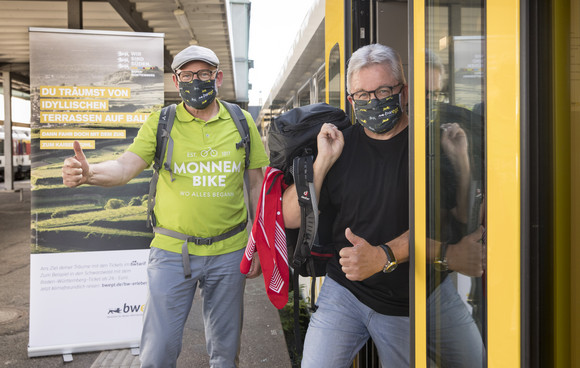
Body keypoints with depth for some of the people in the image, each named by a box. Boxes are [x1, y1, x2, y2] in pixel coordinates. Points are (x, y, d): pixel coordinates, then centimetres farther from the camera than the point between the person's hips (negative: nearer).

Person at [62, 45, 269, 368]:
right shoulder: (161, 122, 0)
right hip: (172, 252, -1)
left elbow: (258, 184, 6)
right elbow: (125, 167, -10)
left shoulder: (242, 122, 3)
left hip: (229, 253, 1)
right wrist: (89, 172, -33)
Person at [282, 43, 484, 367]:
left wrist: (382, 256, -31)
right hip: (346, 291, 1)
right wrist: (323, 162, -15)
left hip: (420, 295, -1)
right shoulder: (338, 146, 0)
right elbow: (291, 218, -3)